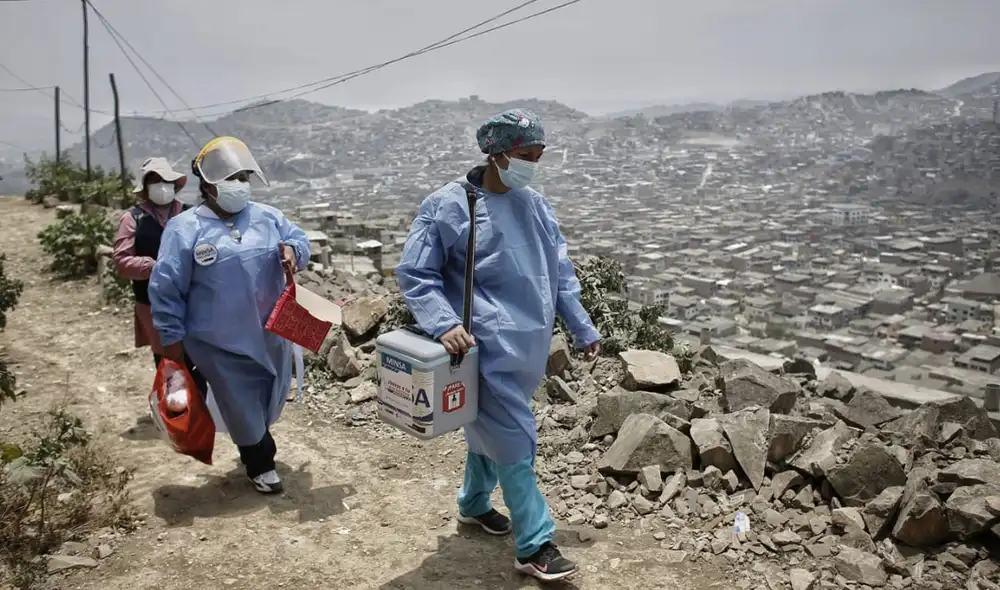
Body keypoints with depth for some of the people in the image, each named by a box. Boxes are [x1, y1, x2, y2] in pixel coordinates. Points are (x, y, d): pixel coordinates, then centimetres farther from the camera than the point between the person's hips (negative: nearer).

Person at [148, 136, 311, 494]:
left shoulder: (267, 217, 2)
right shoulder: (185, 228, -11)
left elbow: (299, 238, 11)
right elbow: (166, 287, -8)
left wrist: (292, 250, -15)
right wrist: (172, 338, -7)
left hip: (270, 335, 5)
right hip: (222, 344, -5)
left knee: (270, 399, 22)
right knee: (242, 405, 8)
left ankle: (254, 443, 51)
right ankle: (260, 464, 31)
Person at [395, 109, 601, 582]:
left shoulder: (536, 206, 8)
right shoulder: (447, 205, -11)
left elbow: (560, 272, 15)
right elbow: (414, 274, -8)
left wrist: (583, 329, 15)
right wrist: (445, 325, -22)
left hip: (528, 348, 7)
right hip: (487, 350, -6)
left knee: (490, 431, 22)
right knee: (514, 443, -2)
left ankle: (474, 504, 44)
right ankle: (534, 545, 11)